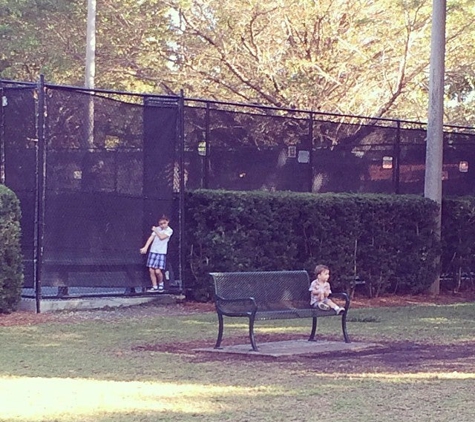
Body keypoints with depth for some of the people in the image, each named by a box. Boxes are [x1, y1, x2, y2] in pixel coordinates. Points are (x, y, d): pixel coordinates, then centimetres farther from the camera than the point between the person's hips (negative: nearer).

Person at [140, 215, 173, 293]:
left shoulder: (169, 230, -2)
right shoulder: (157, 229, 9)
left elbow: (162, 237, -14)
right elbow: (151, 238, 0)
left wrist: (155, 230, -2)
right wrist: (145, 247, -10)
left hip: (161, 252, -4)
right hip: (153, 251, 4)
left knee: (158, 271, -11)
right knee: (151, 270, -2)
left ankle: (161, 285, 14)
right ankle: (155, 287, 8)